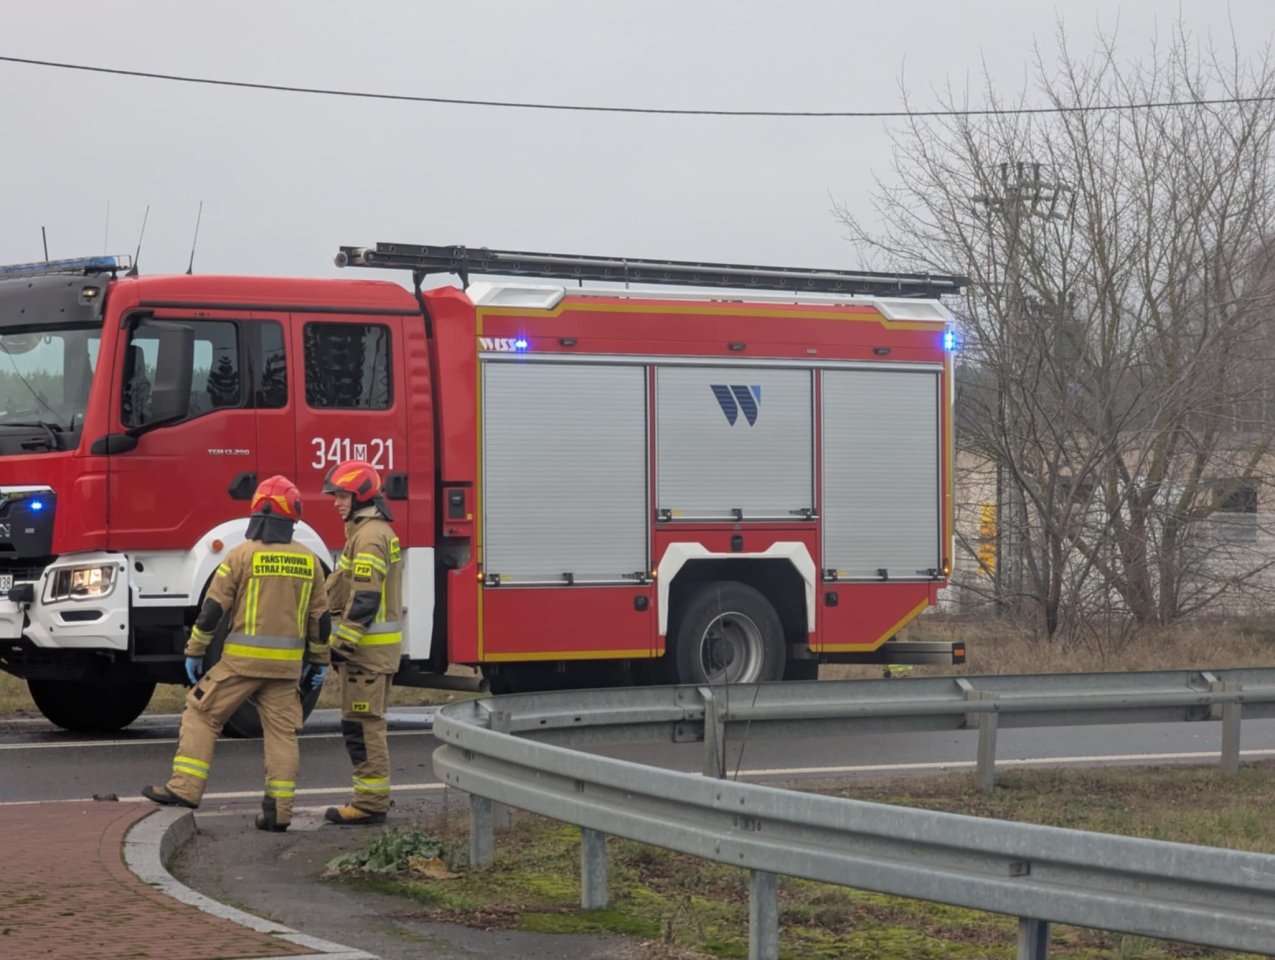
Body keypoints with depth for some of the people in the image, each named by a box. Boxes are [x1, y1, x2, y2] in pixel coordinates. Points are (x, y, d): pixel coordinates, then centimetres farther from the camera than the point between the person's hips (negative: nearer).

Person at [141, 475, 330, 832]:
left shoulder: (242, 555, -6)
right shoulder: (308, 561, 5)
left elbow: (214, 608, -6)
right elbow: (321, 617, 9)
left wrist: (194, 652, 2)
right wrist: (319, 662, 19)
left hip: (242, 659, -3)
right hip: (287, 663, 3)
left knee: (202, 715, 7)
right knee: (282, 732, 6)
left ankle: (185, 788, 1)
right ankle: (279, 810, 2)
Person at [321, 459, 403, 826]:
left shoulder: (369, 535, -16)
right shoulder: (378, 531, 18)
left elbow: (364, 597, -22)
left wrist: (343, 643, -21)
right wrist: (346, 642, 23)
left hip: (367, 644, -11)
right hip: (378, 644, 11)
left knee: (362, 725, -8)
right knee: (369, 723, 14)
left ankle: (370, 804, -7)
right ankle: (373, 798, 18)